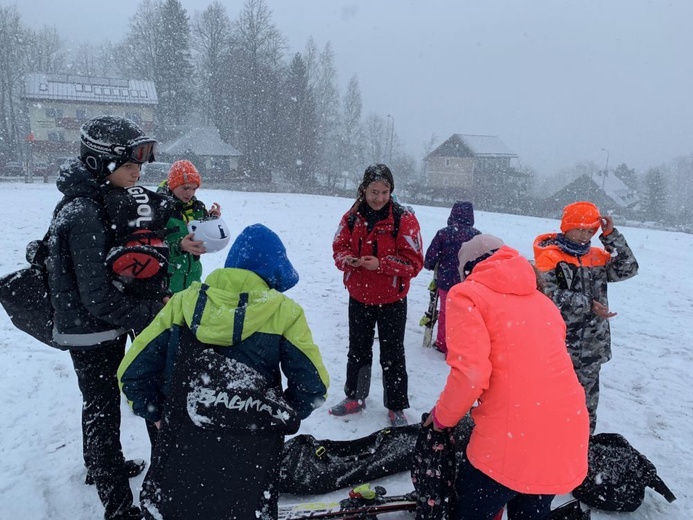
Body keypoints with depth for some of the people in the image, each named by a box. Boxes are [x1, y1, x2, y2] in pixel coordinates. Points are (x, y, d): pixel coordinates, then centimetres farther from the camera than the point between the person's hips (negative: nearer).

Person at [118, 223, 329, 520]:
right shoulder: (282, 311, -8)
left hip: (180, 453, 2)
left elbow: (132, 373, 1)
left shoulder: (183, 303, -2)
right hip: (250, 462, -1)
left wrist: (157, 416, 15)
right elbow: (313, 386, -5)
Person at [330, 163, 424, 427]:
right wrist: (347, 260, -21)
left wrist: (380, 264, -28)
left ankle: (396, 407, 25)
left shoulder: (403, 219, -15)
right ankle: (355, 397, 39)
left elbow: (414, 262, -16)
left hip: (391, 300, -4)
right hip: (359, 298, 4)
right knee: (357, 349, 19)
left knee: (392, 355, 8)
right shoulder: (352, 217, -4)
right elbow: (339, 249, 2)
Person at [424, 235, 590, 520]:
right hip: (567, 439, 7)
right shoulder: (542, 301, 18)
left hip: (512, 440, -7)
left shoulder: (468, 294, -3)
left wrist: (442, 416, 2)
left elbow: (470, 373, -16)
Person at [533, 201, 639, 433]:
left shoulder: (598, 256, 10)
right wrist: (588, 305, -18)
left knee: (587, 399, 17)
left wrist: (611, 236, -5)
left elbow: (628, 269, -1)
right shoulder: (549, 256, -8)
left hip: (592, 346, 5)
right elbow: (549, 295, -18)